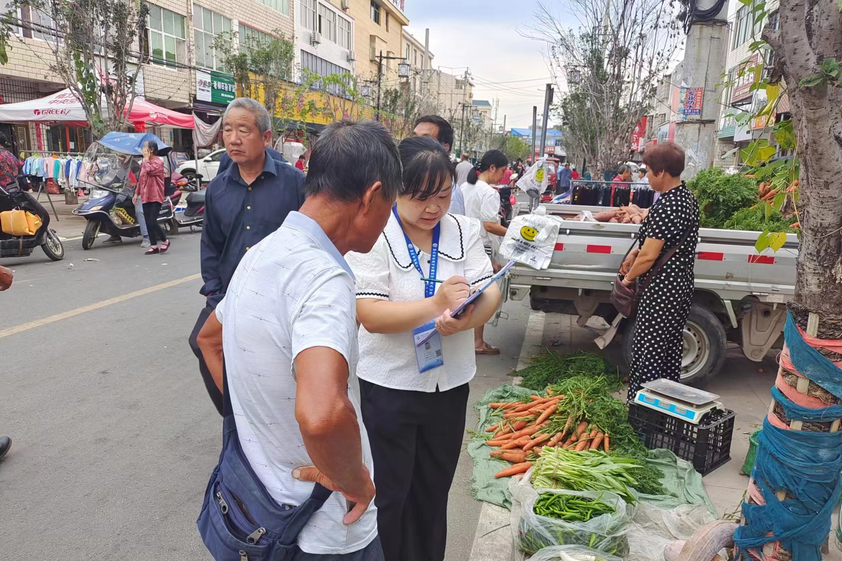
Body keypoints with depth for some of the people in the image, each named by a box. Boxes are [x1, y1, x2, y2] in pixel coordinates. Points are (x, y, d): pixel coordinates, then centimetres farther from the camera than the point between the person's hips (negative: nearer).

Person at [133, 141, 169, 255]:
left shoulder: (158, 162, -7)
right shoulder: (145, 163, 18)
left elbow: (149, 170, -24)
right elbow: (141, 179, 22)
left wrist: (146, 158, -9)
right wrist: (137, 193, 17)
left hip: (155, 197, -8)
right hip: (145, 197, 8)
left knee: (152, 222, -14)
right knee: (148, 223, 5)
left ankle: (165, 241, 6)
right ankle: (154, 246, 10)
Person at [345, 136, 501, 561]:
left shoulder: (465, 230, 0)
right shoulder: (374, 236, -14)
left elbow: (490, 293, -7)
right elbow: (371, 316, -22)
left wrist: (465, 319, -28)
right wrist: (436, 304, -33)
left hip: (450, 383, 4)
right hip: (390, 386, -4)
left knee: (434, 492, 22)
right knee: (389, 495, 13)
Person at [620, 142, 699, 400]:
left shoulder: (665, 207, -22)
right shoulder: (688, 197, 8)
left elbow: (649, 256, -22)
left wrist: (629, 278, -5)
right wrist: (635, 252, 9)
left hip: (660, 293, -10)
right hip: (681, 289, 10)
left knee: (646, 354, -1)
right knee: (670, 351, 20)